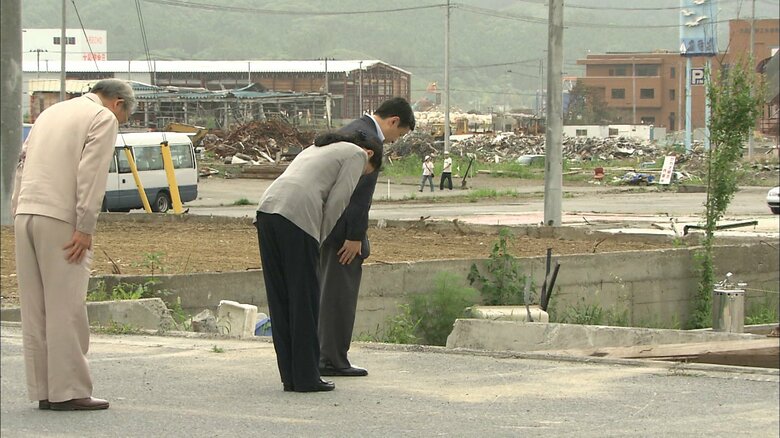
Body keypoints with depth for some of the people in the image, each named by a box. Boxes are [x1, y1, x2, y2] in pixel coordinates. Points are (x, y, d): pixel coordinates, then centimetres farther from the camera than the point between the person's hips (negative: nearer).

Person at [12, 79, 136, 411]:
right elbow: (91, 174, -11)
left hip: (26, 214, 7)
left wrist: (18, 213, 18)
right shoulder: (104, 119, 0)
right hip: (60, 220, -7)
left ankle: (42, 390, 12)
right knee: (66, 307, -4)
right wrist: (85, 229, -13)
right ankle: (67, 390, -4)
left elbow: (23, 163, 20)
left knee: (34, 308, 8)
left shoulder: (51, 112, 23)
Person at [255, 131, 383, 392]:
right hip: (297, 214, -8)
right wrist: (320, 241, 10)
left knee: (280, 299, 10)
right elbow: (337, 202, 1)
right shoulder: (357, 155, 12)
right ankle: (306, 377, 3)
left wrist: (316, 242, 20)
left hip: (267, 210, 8)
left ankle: (290, 377, 14)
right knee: (305, 300, 0)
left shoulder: (319, 148, 35)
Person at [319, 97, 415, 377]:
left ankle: (321, 356, 18)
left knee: (329, 291, 14)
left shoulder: (350, 130, 18)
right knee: (341, 292, -5)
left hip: (325, 224, 10)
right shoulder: (369, 139, -14)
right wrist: (355, 237, -18)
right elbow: (361, 193, -19)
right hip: (343, 228, -10)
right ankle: (333, 360, -2)